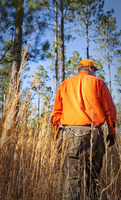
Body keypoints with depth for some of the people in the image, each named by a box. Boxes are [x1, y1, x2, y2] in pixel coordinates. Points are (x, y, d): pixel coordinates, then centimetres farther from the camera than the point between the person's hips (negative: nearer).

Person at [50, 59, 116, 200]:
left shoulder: (65, 84, 17)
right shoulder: (97, 82, 11)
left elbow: (57, 110, 15)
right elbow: (109, 109, 8)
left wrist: (56, 130, 18)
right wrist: (112, 131, 14)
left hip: (72, 130, 1)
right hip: (93, 130, -1)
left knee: (72, 173, -2)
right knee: (93, 171, 11)